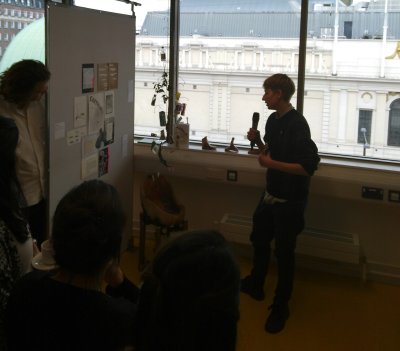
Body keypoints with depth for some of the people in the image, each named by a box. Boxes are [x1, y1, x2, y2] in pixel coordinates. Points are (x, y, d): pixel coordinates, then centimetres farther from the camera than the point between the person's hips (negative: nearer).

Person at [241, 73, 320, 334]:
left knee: (284, 252, 3)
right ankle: (255, 285, 46)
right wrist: (258, 142, -3)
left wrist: (272, 164, -24)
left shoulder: (297, 124, -22)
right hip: (271, 194, 9)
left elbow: (310, 166, -27)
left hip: (290, 200, -9)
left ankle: (281, 307, 20)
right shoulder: (273, 120, 3)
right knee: (259, 239, 23)